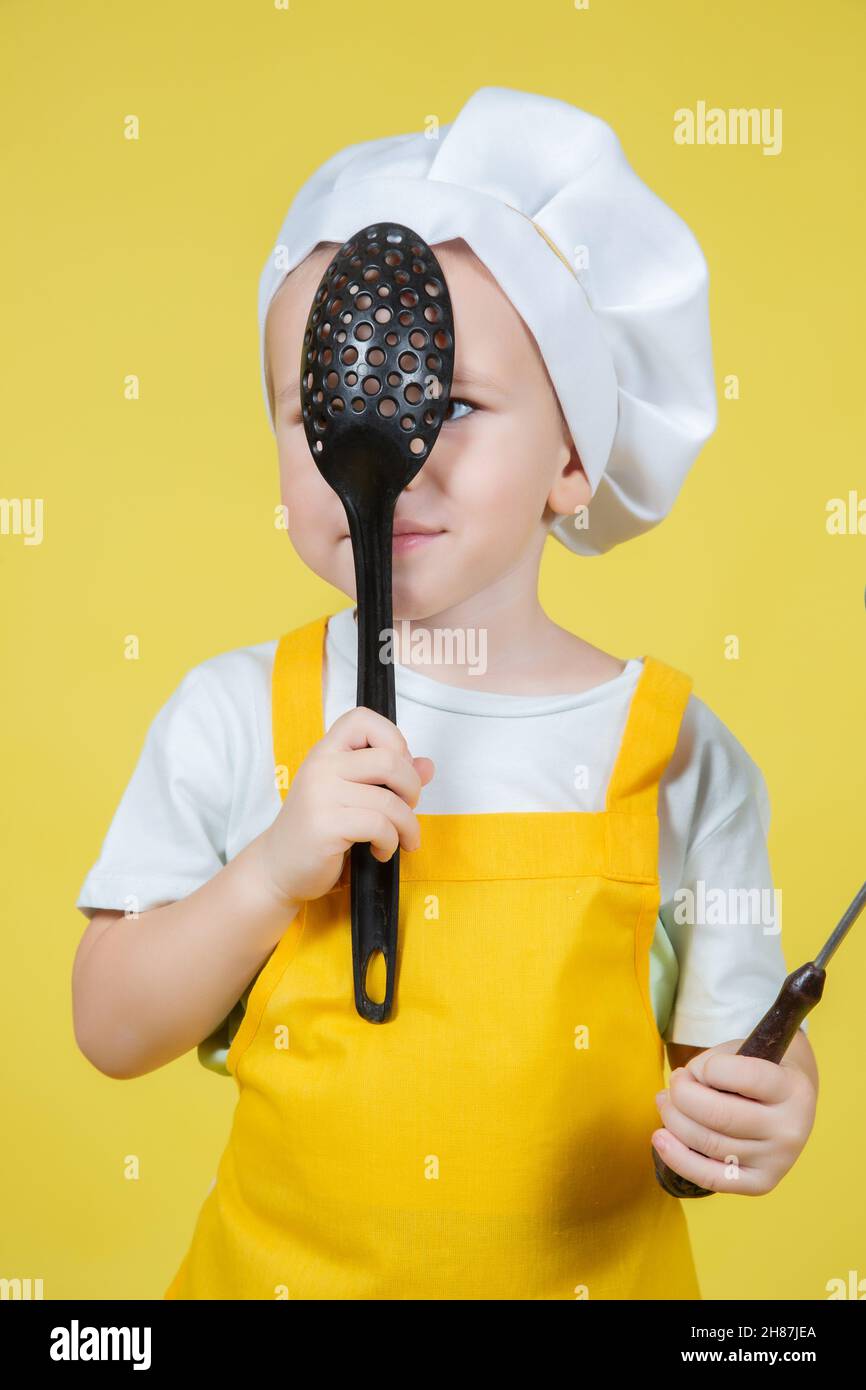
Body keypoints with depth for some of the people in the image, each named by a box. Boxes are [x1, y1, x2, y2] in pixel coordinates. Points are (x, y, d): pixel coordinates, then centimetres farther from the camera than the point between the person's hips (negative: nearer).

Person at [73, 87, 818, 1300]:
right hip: (281, 1264, 1)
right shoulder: (234, 717, -11)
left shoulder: (677, 753, -13)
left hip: (589, 1268, 0)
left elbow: (738, 1041, -5)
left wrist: (762, 1115, -26)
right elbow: (111, 1032, -9)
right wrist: (274, 872, -24)